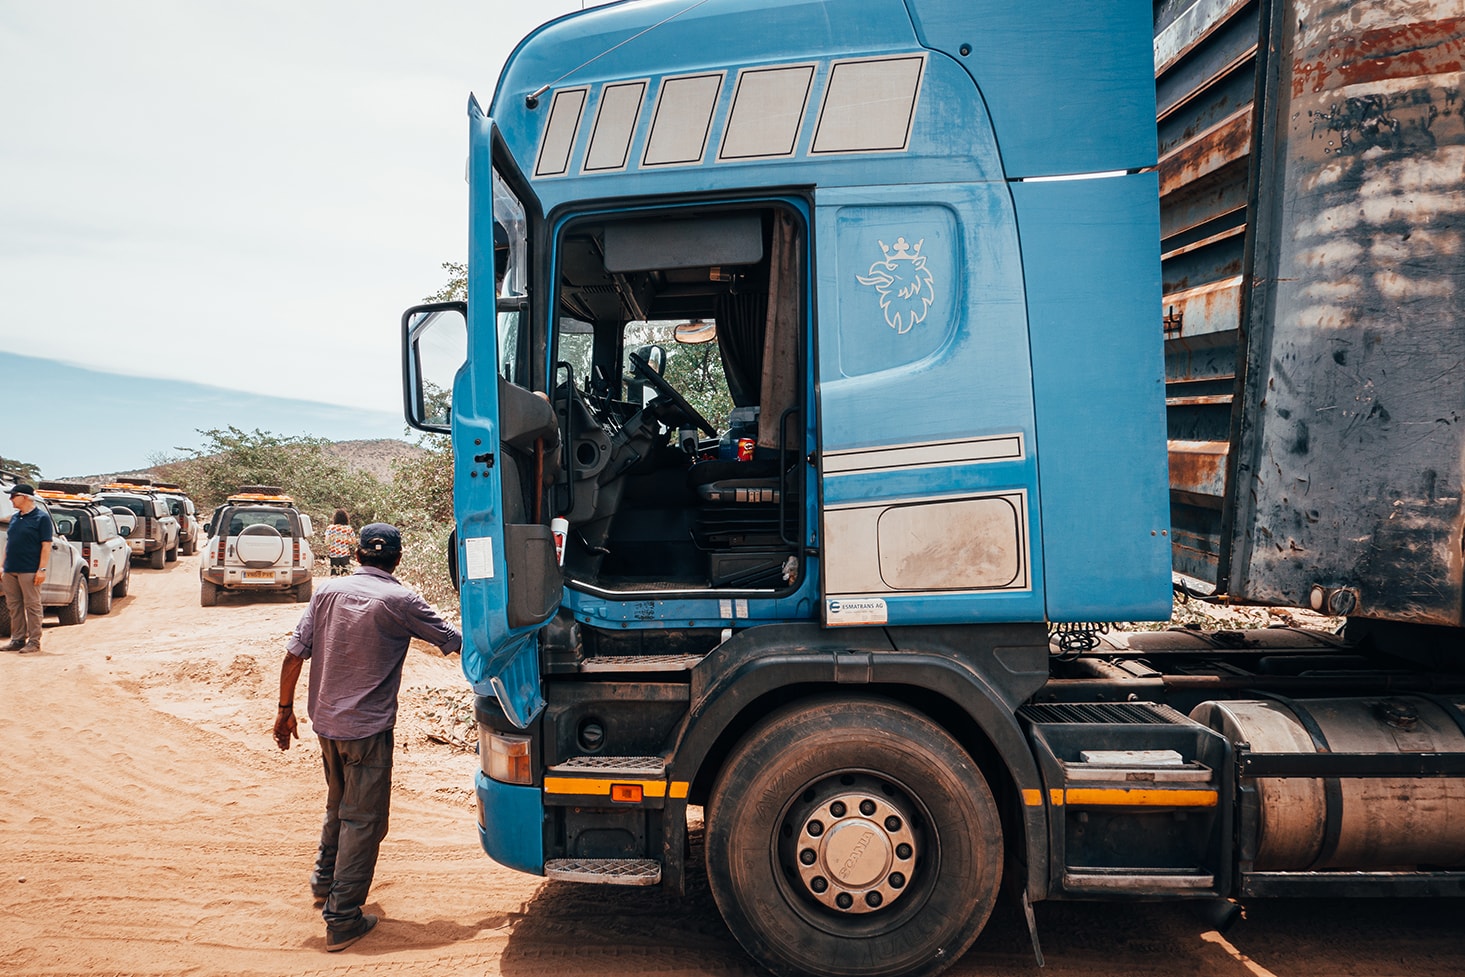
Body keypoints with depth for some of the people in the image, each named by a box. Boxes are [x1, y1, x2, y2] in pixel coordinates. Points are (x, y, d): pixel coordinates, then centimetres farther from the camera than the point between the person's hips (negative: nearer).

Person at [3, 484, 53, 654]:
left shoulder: (41, 517, -5)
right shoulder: (15, 518, 16)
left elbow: (46, 545, -9)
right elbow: (8, 543, 21)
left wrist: (42, 570, -15)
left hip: (29, 570, -7)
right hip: (10, 570, 7)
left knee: (32, 606, -4)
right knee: (14, 607, 10)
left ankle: (34, 641, 1)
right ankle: (17, 639, 17)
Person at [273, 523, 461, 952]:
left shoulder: (328, 591, 2)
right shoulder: (400, 601, -11)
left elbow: (294, 654, 2)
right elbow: (453, 640, -6)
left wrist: (285, 709, 11)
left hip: (326, 721, 6)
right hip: (367, 727, -6)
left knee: (338, 805, 27)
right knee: (362, 820, 4)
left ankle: (324, 879, 44)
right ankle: (342, 919, 6)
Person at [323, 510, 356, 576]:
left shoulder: (330, 528, -4)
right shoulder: (348, 528, -4)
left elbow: (327, 542, -4)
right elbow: (353, 541, -2)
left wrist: (327, 552, 8)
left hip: (334, 554, 0)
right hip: (345, 554, 0)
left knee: (334, 574, 5)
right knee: (344, 575, 4)